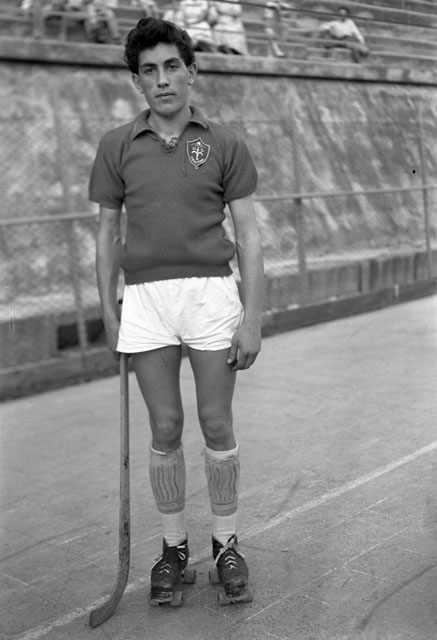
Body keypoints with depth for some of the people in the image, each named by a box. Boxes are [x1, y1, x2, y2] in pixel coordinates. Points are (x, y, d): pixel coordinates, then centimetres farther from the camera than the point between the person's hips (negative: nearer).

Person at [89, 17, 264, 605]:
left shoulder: (224, 144, 3)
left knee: (217, 425, 4)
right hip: (146, 297, 1)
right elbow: (108, 231, 12)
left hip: (212, 293, -1)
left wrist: (252, 318, -4)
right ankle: (173, 546, 23)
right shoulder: (117, 147, 7)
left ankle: (226, 542, 22)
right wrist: (109, 312, 9)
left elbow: (248, 235, 2)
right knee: (165, 430, 6)